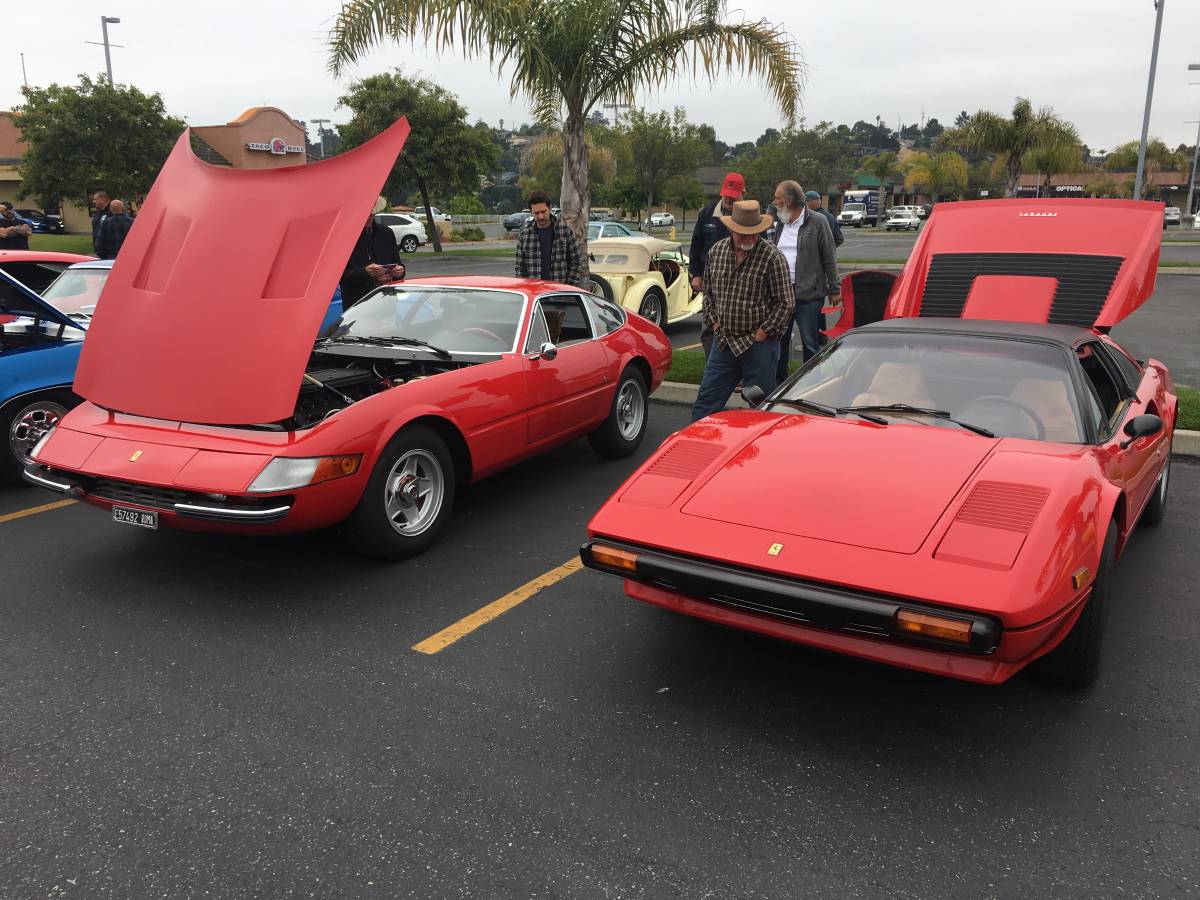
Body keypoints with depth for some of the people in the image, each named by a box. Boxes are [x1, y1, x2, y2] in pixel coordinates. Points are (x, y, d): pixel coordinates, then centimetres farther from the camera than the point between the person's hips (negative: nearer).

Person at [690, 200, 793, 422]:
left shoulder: (772, 256, -10)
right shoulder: (716, 251, 4)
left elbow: (785, 302, -9)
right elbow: (708, 292, 17)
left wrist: (762, 333, -11)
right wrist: (714, 322, 7)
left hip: (758, 344, -4)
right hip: (724, 341, 4)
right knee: (706, 400, 9)